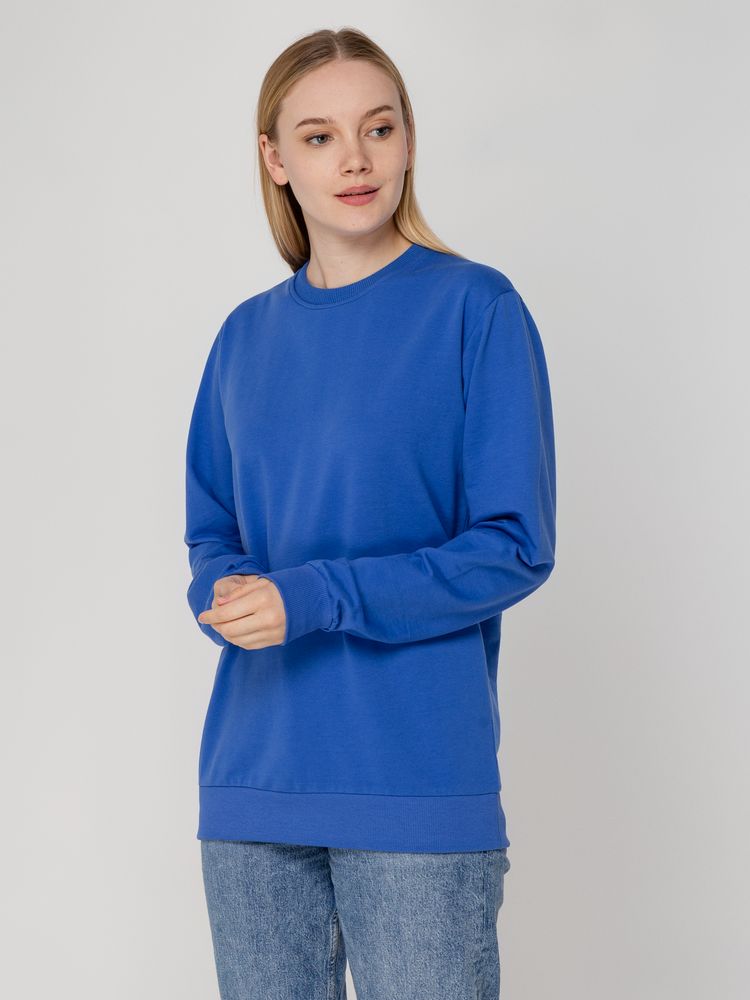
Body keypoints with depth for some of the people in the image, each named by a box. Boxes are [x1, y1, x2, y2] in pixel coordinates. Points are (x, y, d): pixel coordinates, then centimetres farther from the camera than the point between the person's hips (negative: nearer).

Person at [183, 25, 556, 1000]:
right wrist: (228, 593, -6)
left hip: (418, 782, -4)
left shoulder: (475, 307, -5)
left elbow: (516, 547, -8)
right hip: (253, 777, 5)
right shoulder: (247, 335, 10)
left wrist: (320, 599, -17)